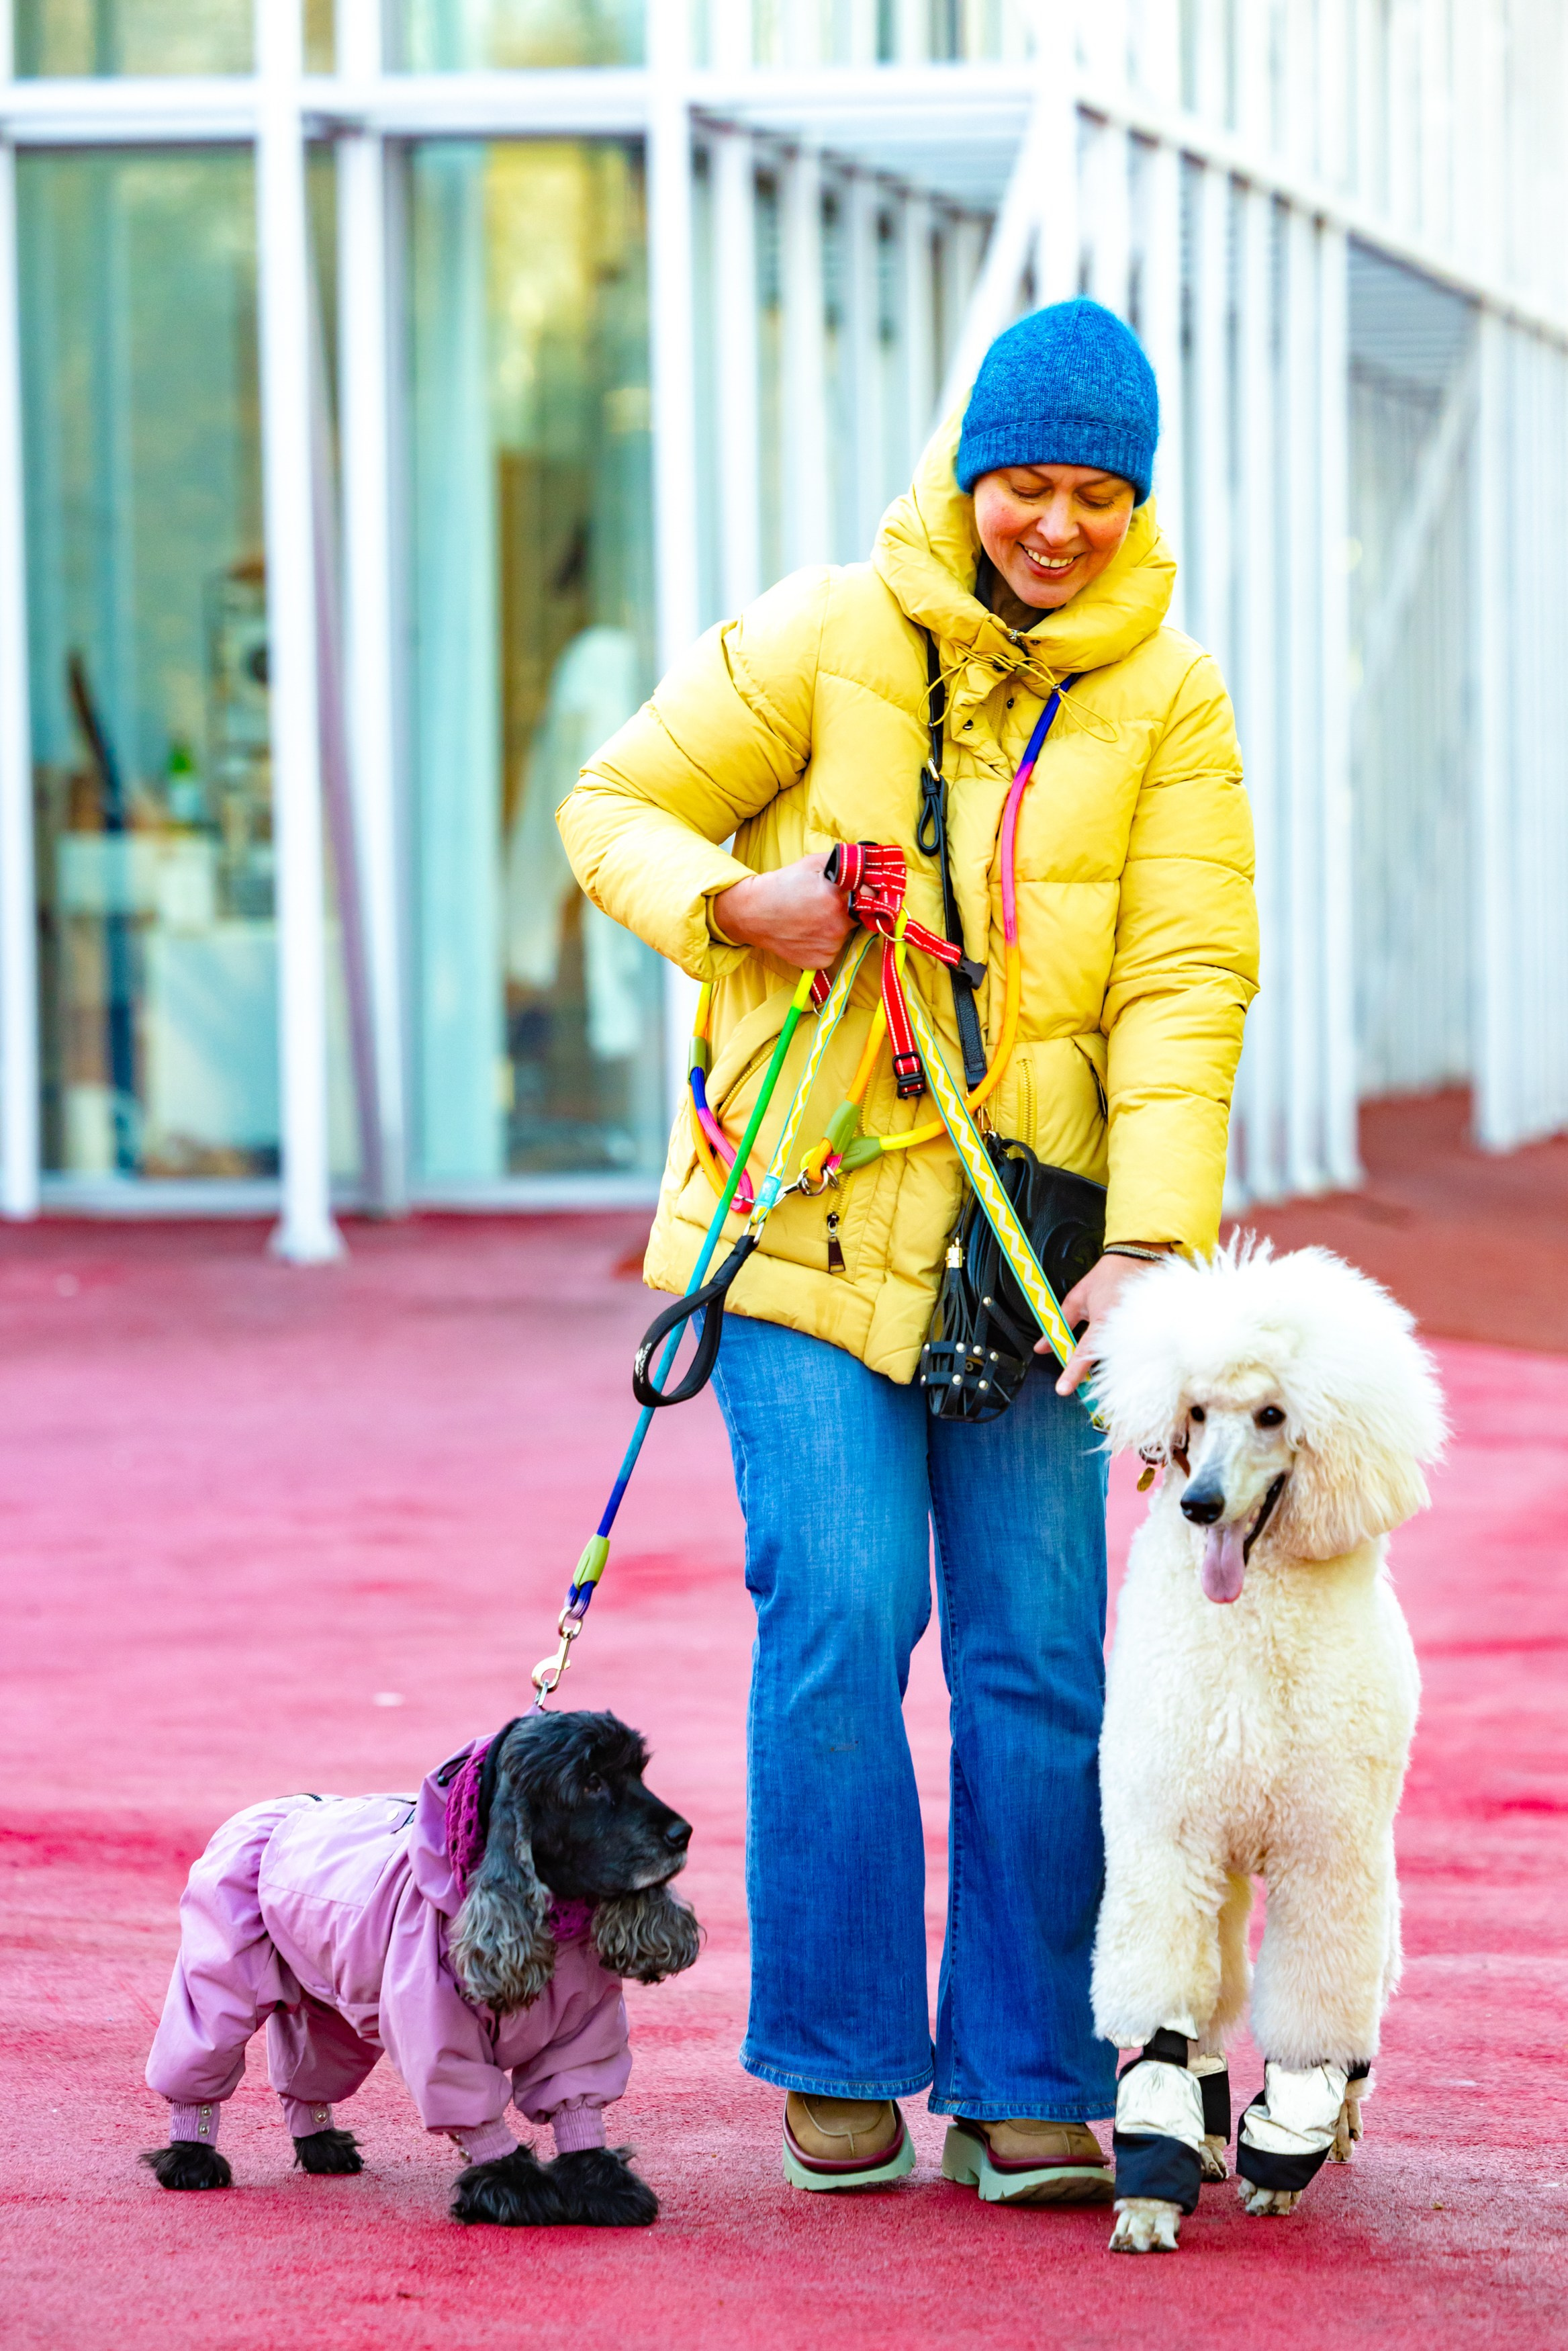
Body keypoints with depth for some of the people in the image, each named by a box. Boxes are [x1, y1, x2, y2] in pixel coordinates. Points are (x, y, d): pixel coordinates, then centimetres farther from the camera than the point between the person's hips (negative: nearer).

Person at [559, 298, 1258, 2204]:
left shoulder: (1167, 699, 1)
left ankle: (1025, 2080, 8)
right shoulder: (828, 638, -2)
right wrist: (734, 905, -15)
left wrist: (1151, 1244, -15)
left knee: (1041, 1657, -1)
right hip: (808, 1211, -2)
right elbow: (612, 810, 6)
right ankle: (838, 2060, 4)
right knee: (840, 1621, -10)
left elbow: (1186, 987, -4)